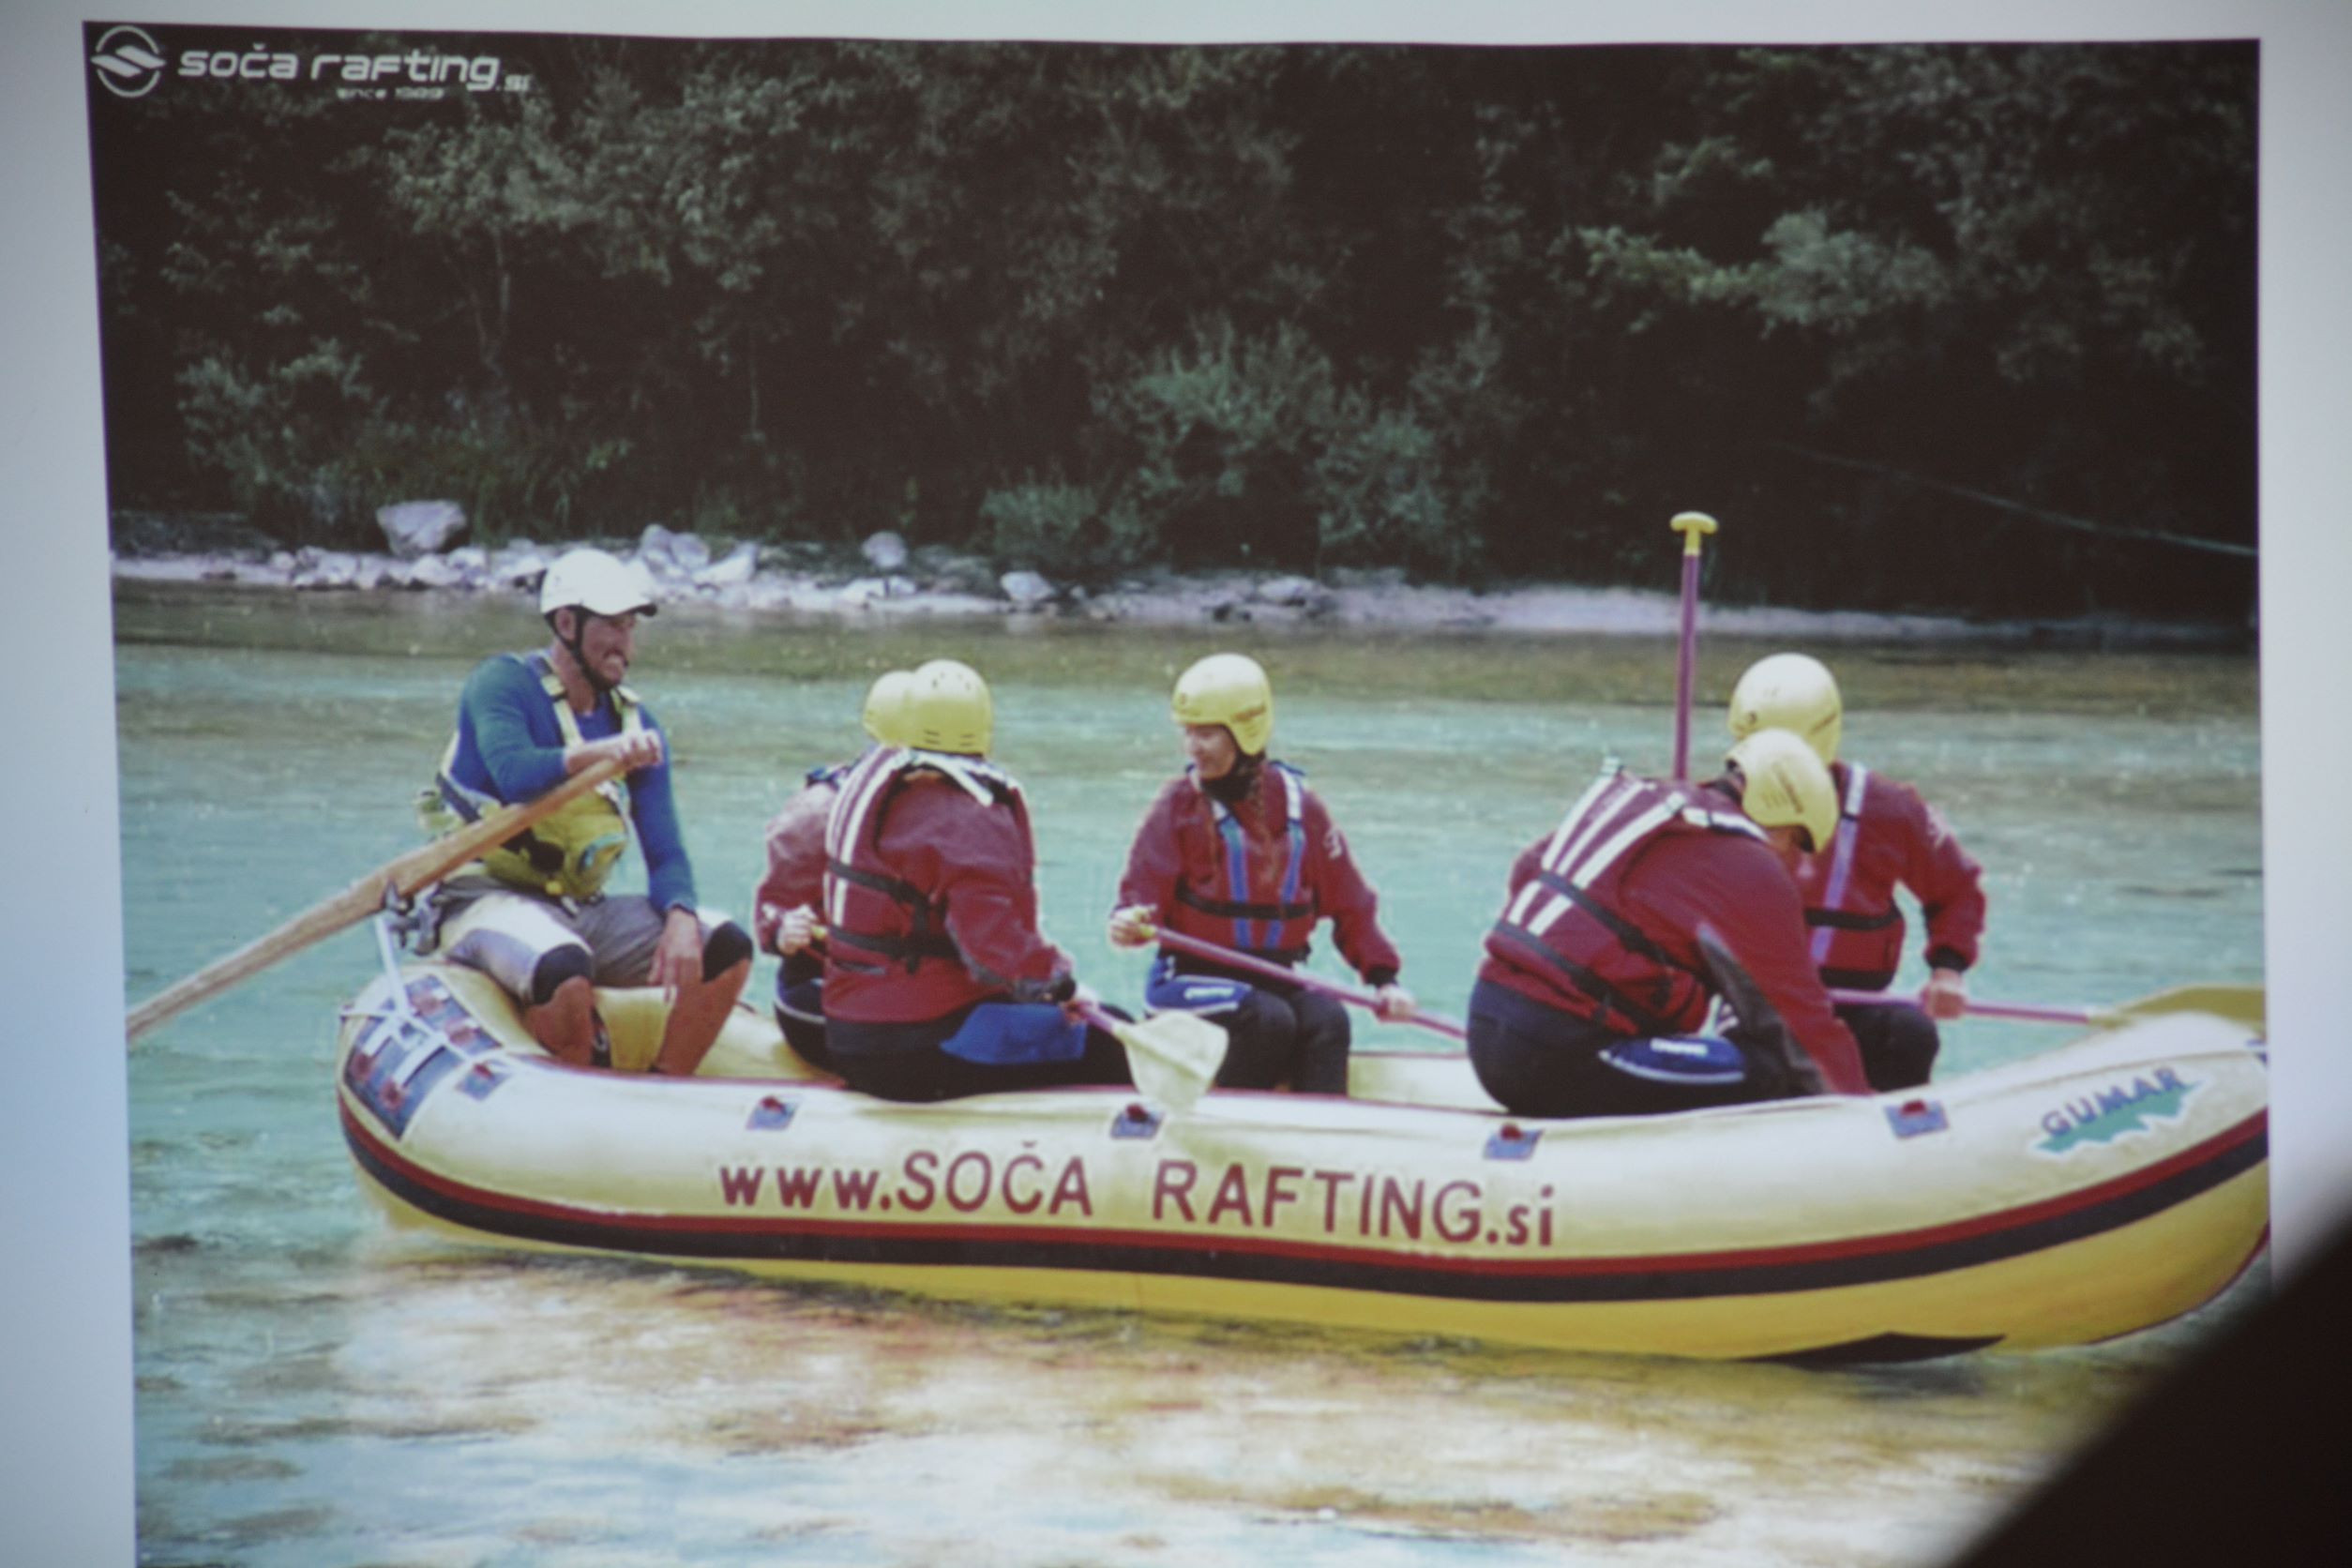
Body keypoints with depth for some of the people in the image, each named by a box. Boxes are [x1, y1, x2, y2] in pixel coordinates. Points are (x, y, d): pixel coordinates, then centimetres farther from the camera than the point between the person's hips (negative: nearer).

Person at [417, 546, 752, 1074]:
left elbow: (665, 853, 3)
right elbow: (513, 774, -27)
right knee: (566, 970, -38)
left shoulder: (635, 724, 9)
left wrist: (680, 920, -18)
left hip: (583, 908, 6)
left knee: (727, 946, -11)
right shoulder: (503, 682, -6)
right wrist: (601, 753, -43)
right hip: (490, 899, -6)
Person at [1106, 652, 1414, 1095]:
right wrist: (1130, 924, -35)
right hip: (1194, 979, -3)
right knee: (1270, 1020, -31)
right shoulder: (1179, 805, -3)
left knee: (1328, 1020, -26)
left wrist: (1383, 977, 0)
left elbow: (1349, 905, 10)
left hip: (1275, 978, 3)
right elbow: (1144, 890, -10)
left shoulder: (1299, 805, 4)